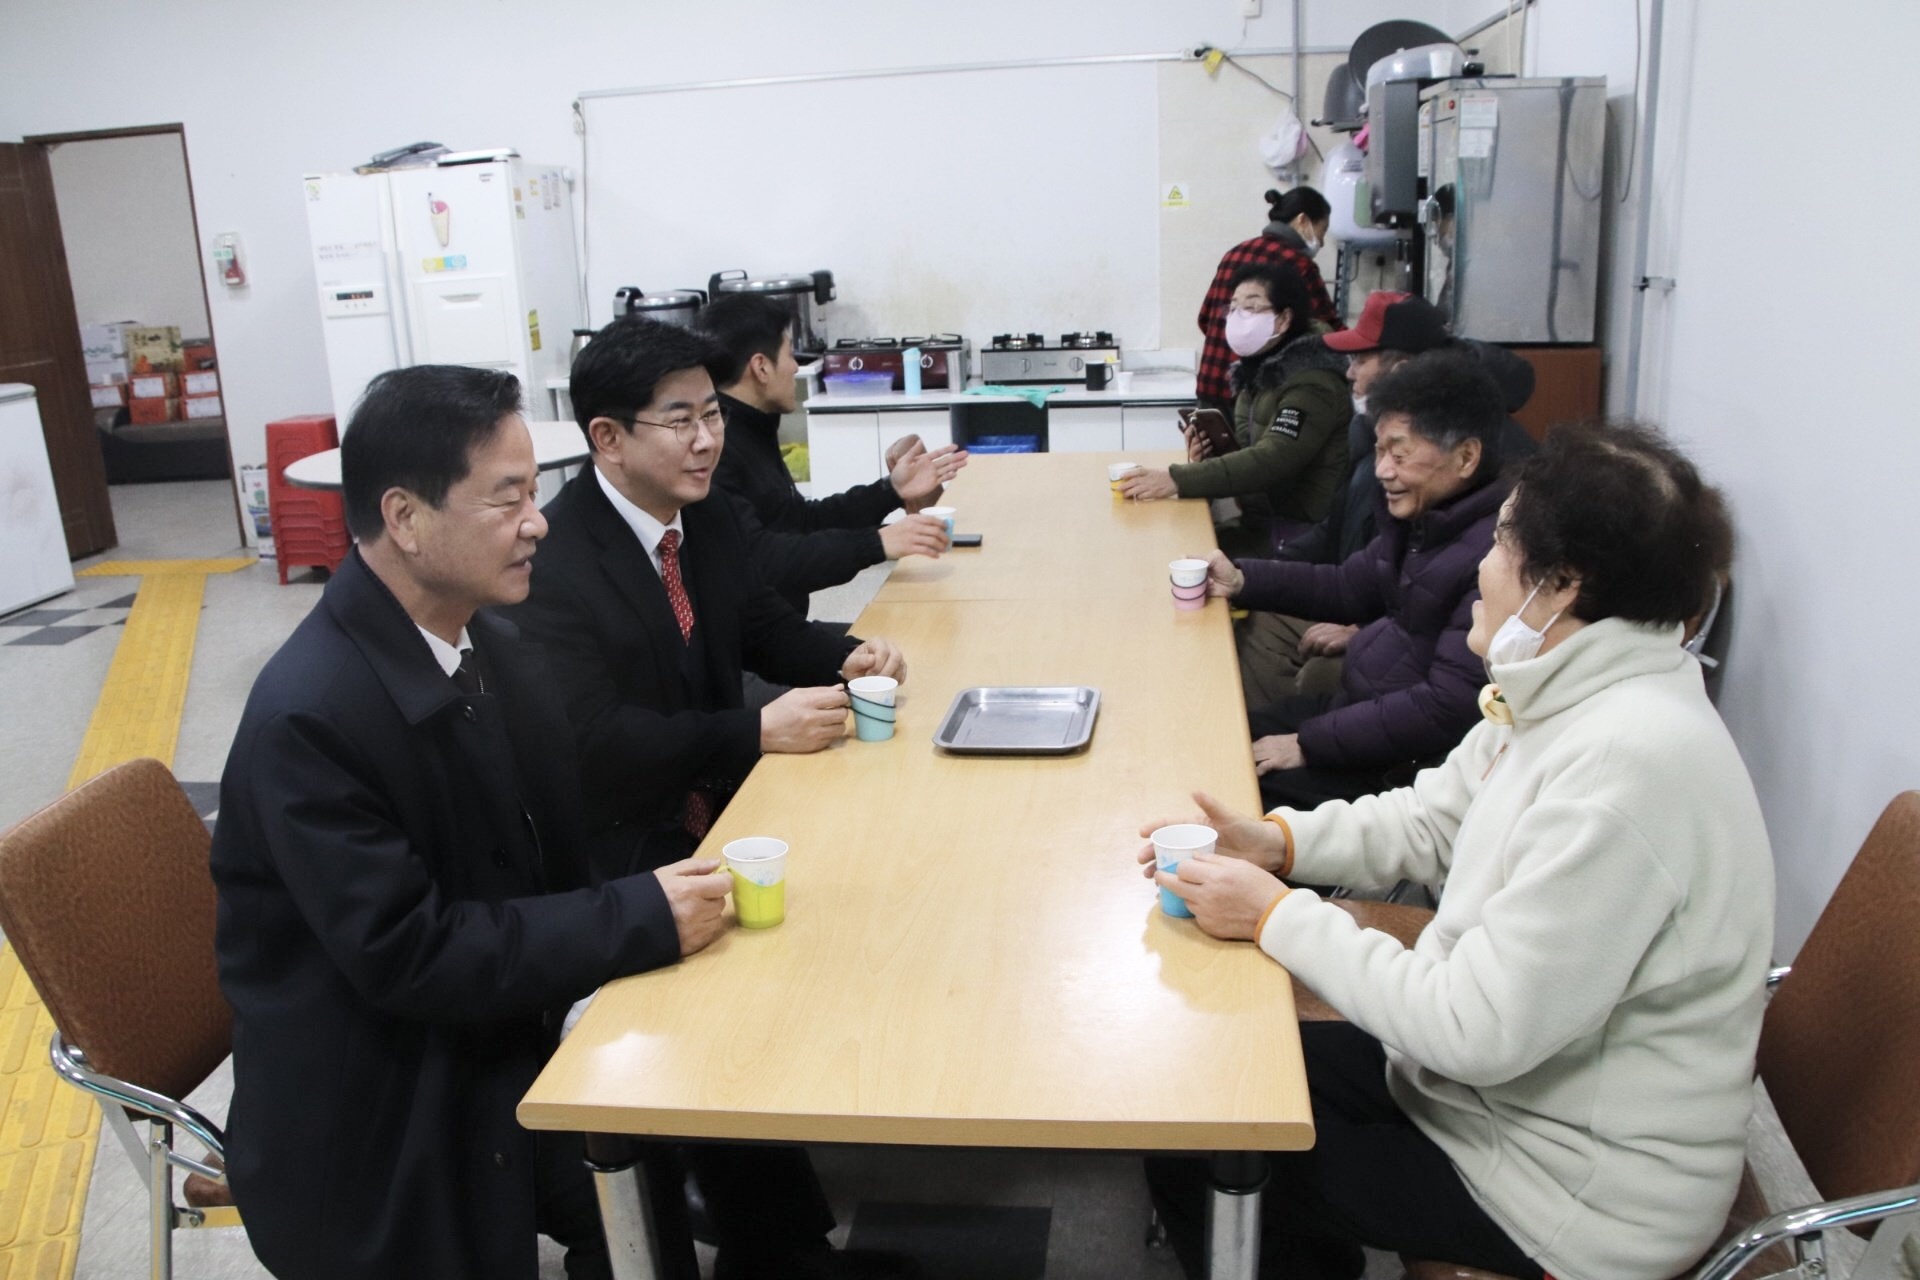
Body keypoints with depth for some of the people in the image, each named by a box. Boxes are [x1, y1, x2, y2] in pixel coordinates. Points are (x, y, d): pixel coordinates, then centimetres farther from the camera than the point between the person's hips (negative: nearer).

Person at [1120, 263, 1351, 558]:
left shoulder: (1312, 384, -16)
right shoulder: (1258, 372, 10)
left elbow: (1272, 460, -29)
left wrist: (1177, 479, -35)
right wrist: (1211, 454, -6)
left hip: (1301, 532, -7)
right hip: (1258, 520, 7)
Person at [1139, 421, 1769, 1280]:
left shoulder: (1627, 767, -32)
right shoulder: (1568, 696, -1)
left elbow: (1478, 1030, -30)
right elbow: (1430, 818, 11)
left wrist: (1276, 915, -21)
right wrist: (1278, 842, -4)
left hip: (1581, 1189, -8)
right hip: (1503, 1070, 9)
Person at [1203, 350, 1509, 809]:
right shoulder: (1420, 514, 3)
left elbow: (1449, 708, -28)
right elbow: (1351, 587, 17)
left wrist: (1308, 744, -21)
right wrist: (1241, 579, 3)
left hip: (1409, 762, -9)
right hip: (1356, 703, 9)